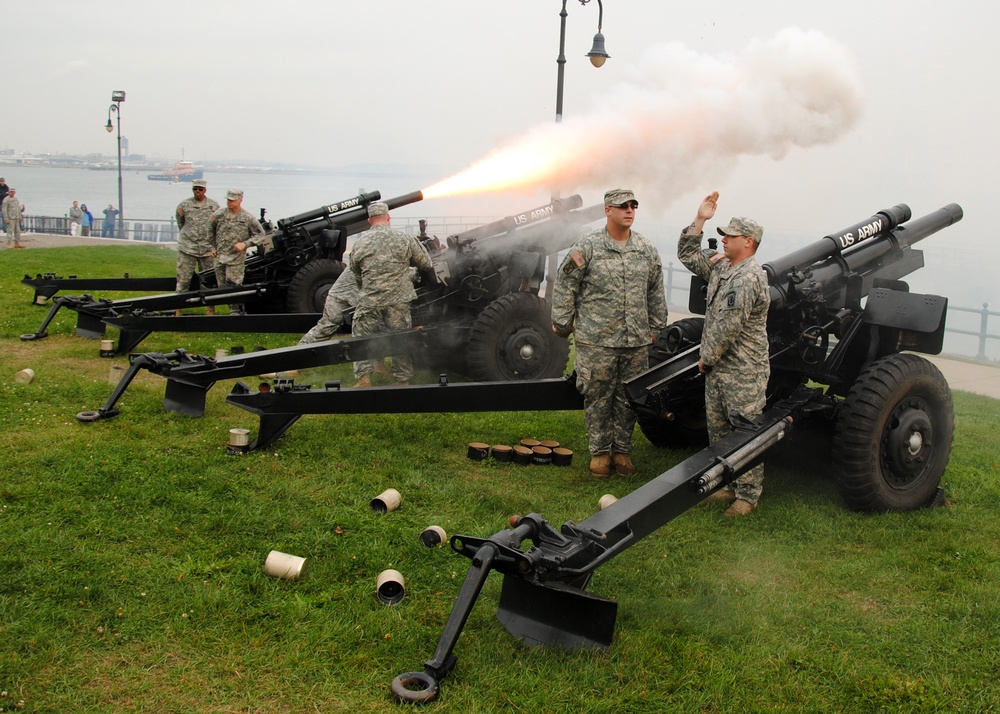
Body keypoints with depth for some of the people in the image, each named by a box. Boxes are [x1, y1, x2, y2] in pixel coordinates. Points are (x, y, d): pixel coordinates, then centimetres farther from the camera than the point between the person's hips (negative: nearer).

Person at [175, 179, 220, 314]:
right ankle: (178, 309, 3)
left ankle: (211, 309, 16)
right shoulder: (183, 205, 2)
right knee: (183, 279, -2)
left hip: (207, 249, 1)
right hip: (187, 248, -1)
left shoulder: (214, 206, 4)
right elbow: (180, 224, 16)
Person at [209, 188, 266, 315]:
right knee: (223, 288, 7)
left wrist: (245, 244, -13)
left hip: (236, 260, -4)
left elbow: (260, 235, -2)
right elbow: (211, 230, 22)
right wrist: (213, 247, 20)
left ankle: (236, 312, 4)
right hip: (220, 258, 4)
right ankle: (236, 311, 20)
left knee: (233, 287, -10)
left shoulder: (248, 219, -6)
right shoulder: (218, 215, 3)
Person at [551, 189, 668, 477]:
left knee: (628, 399, 10)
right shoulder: (587, 247, -5)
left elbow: (656, 292, 17)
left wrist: (655, 326, 18)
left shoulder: (647, 250, 8)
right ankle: (600, 451, 19)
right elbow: (564, 286, -1)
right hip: (596, 340, -3)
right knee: (597, 398, 5)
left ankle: (622, 450, 24)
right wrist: (562, 323, 0)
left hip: (636, 341, 4)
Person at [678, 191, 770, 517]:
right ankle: (729, 485, 28)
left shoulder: (749, 278, -19)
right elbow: (687, 256, 20)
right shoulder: (721, 268, 11)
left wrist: (707, 359, -11)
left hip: (744, 373, -10)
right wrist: (700, 220, 10)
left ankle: (748, 495, 8)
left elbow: (728, 326, -21)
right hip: (717, 369, 10)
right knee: (718, 432, 16)